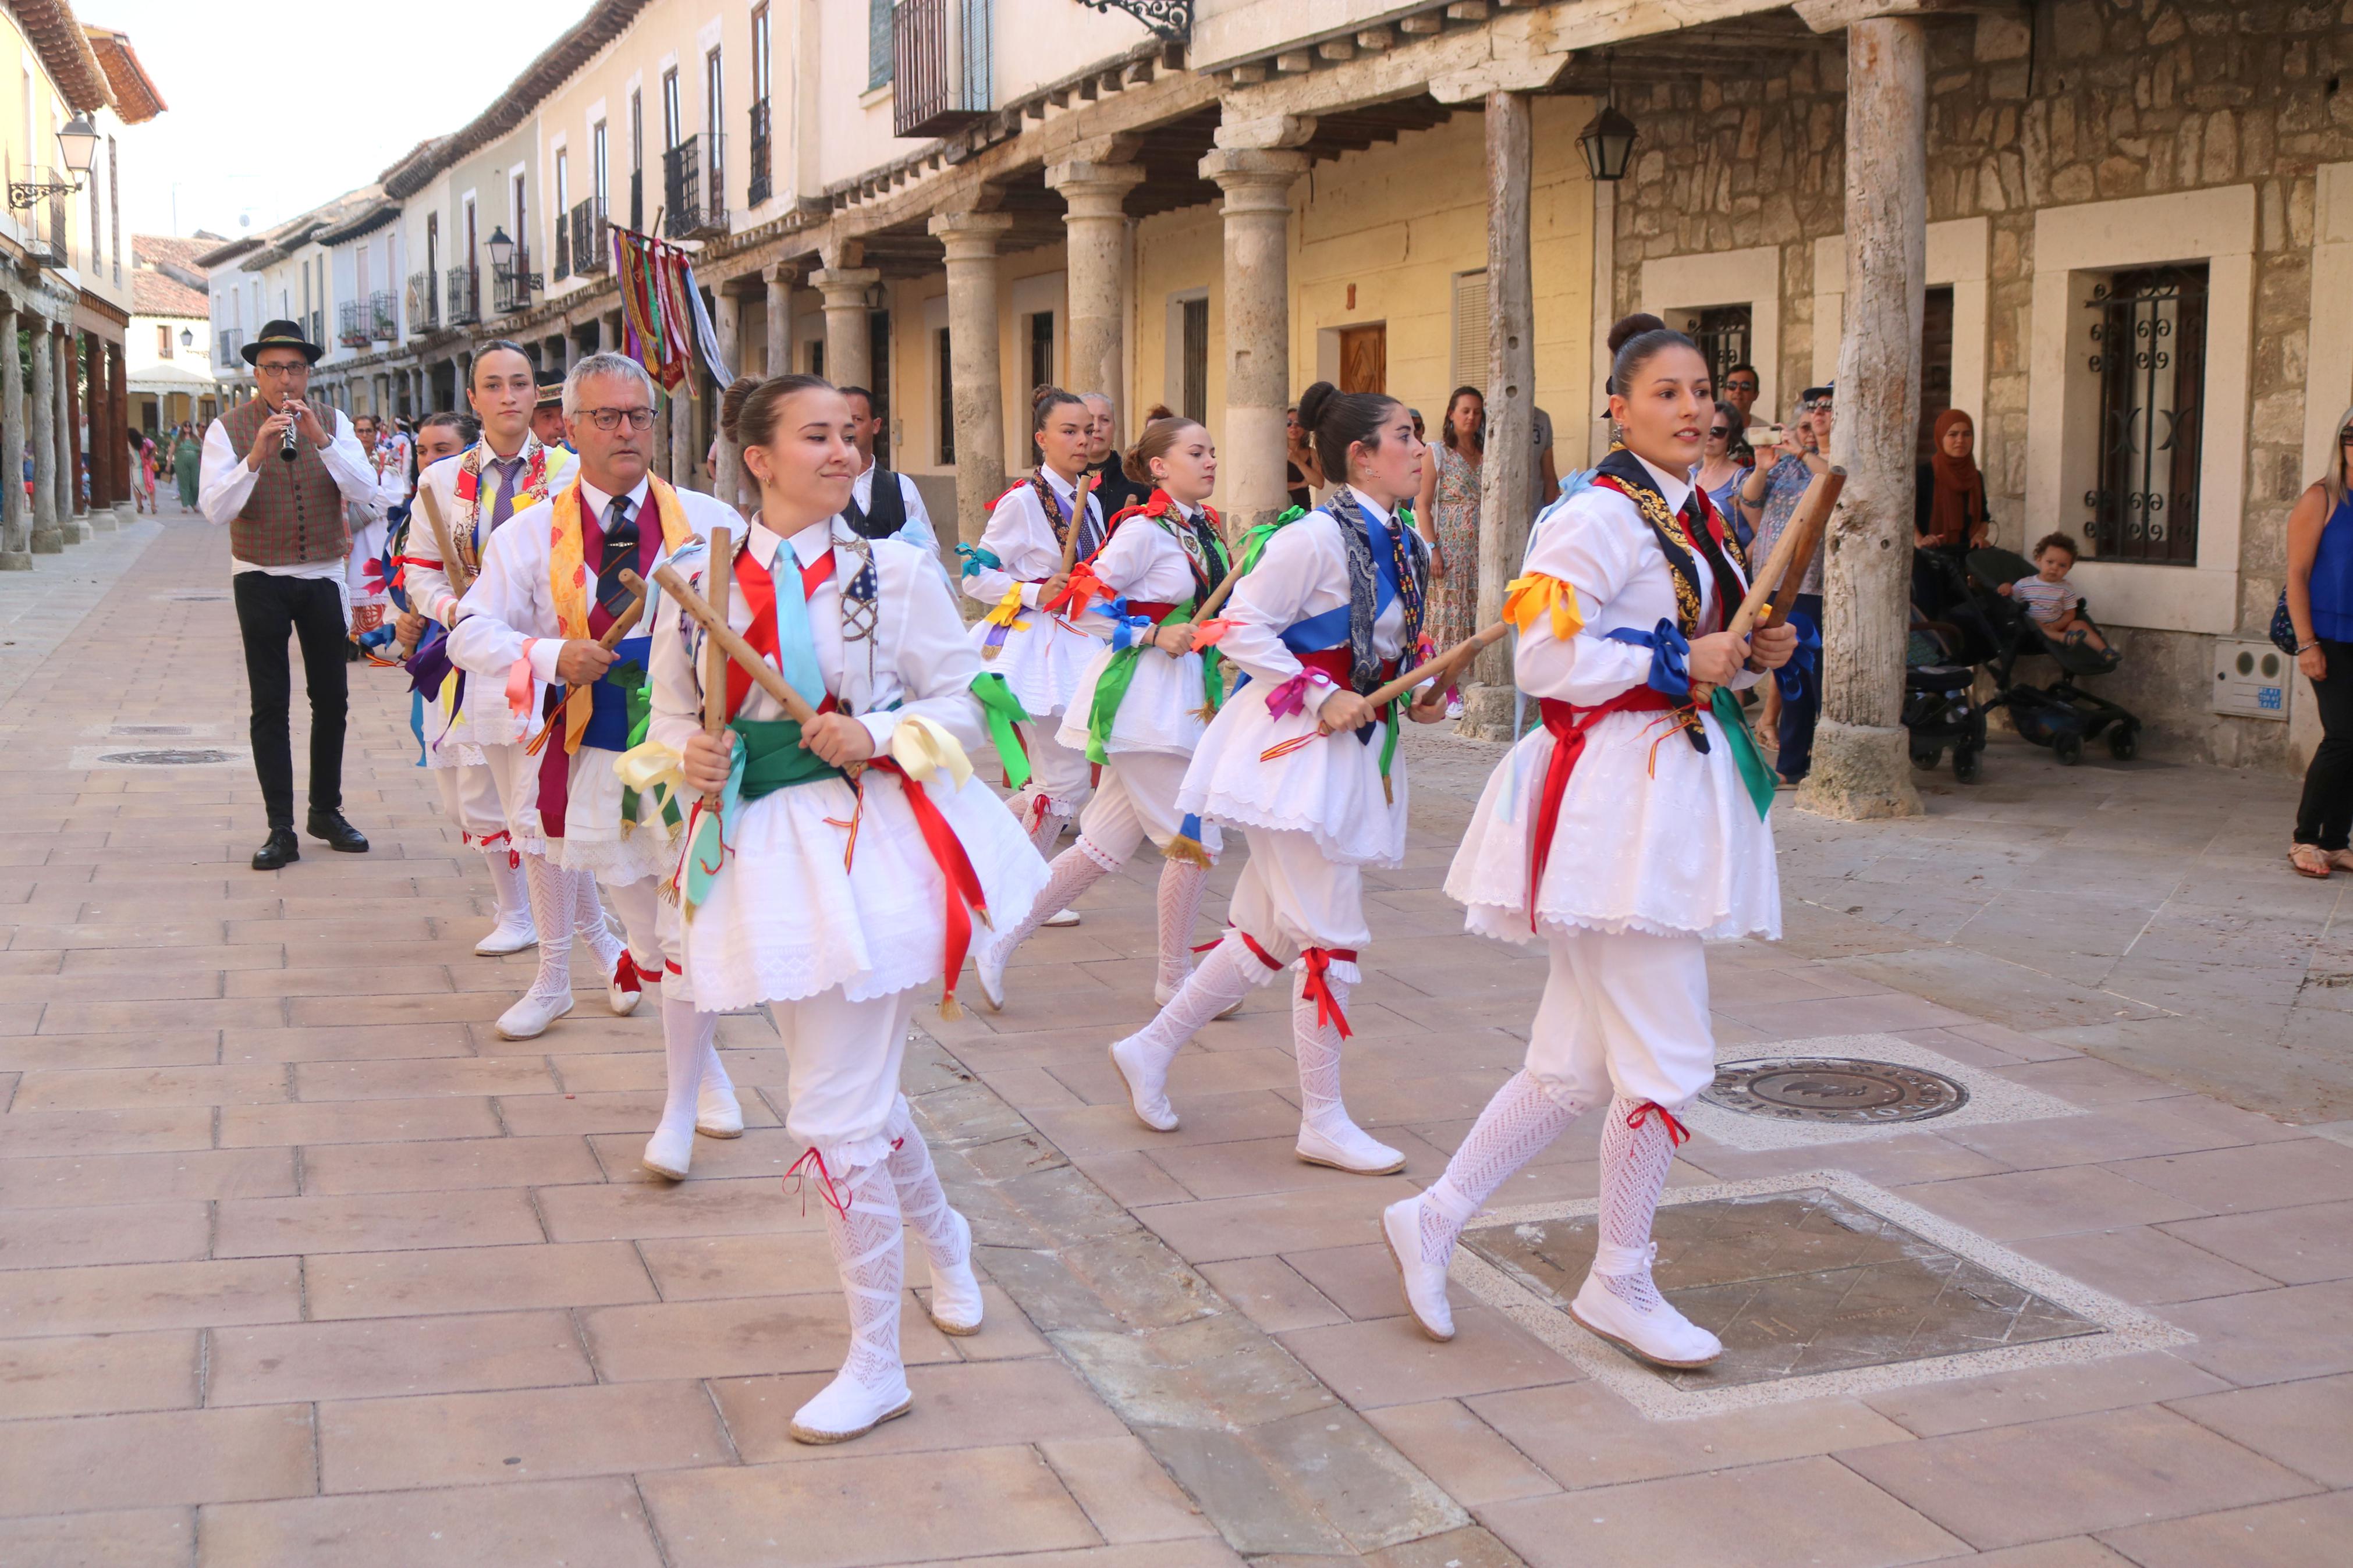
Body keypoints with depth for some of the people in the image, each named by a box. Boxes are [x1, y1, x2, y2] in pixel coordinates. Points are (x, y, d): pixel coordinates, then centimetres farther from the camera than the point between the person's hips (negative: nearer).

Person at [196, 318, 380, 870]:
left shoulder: (333, 423, 4)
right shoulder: (229, 429, -4)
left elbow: (365, 492, -10)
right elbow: (214, 509, -15)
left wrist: (321, 439, -22)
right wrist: (256, 455, -28)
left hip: (322, 576, 2)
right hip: (261, 581, -2)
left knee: (332, 700, 9)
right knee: (270, 706, -1)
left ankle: (327, 812, 23)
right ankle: (281, 829, 2)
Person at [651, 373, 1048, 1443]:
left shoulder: (893, 573, -4)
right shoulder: (696, 581, 3)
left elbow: (962, 702, 1)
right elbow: (671, 715, 11)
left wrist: (878, 738, -15)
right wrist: (689, 756, -10)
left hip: (870, 843, -4)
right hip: (760, 851, 4)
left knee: (834, 1114, -6)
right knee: (853, 1091, 18)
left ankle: (876, 1363, 10)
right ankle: (941, 1236, 49)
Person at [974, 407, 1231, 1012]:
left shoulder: (1205, 528, 13)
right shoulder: (1144, 528, -13)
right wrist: (1155, 635, -18)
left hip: (1183, 696, 9)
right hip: (1140, 695, -9)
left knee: (1105, 846, 10)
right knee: (1193, 839, -4)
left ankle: (1002, 940, 18)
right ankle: (1174, 978, 12)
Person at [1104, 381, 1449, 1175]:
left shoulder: (1403, 548, 10)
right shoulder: (1317, 537, -16)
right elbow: (1241, 630, -16)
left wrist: (1424, 696, 3)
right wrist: (1319, 698, -20)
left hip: (1352, 750, 9)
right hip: (1294, 746, -9)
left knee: (1271, 931, 14)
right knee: (1331, 934, -5)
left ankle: (1151, 1049, 28)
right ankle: (1323, 1121, 7)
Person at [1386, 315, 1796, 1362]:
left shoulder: (1700, 518, 16)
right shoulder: (1600, 515, -12)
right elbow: (1544, 658, -19)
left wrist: (1753, 652, 6)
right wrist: (1680, 663, -17)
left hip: (1678, 792, 9)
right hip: (1613, 795, -9)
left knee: (1577, 1068, 11)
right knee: (1668, 1059, -3)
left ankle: (1433, 1221, 22)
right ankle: (1620, 1283, 15)